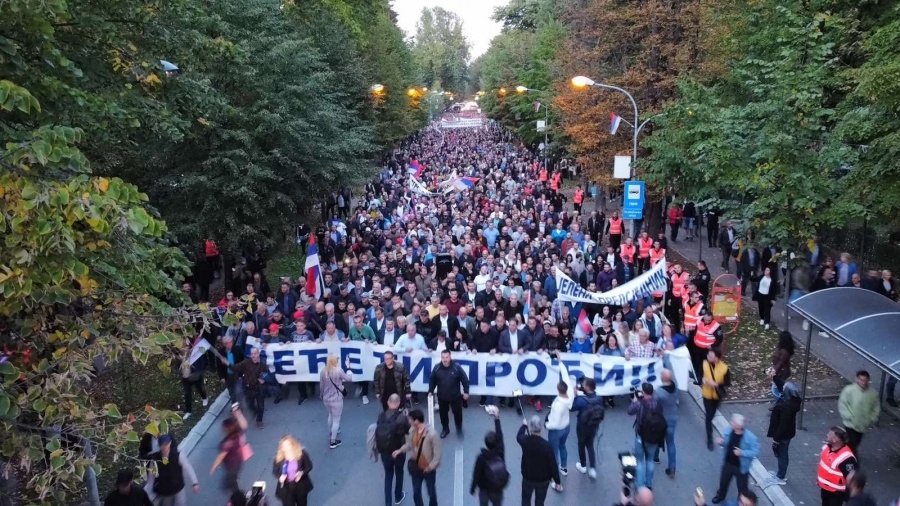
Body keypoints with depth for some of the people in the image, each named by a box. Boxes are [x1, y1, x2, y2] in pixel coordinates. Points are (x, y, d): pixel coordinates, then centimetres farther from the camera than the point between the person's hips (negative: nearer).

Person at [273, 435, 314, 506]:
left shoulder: (302, 454, -17)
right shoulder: (279, 457, -14)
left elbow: (309, 466, -5)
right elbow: (275, 471, -1)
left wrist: (302, 473, -25)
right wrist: (280, 477, -22)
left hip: (301, 485, 1)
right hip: (286, 487, -1)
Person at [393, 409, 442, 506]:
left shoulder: (432, 434, -29)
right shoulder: (412, 430, -10)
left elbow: (437, 454, -20)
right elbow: (409, 444, 8)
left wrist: (431, 467, -20)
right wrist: (400, 450, -8)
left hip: (428, 469, -5)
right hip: (416, 468, 5)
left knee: (431, 493, 17)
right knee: (416, 493, 19)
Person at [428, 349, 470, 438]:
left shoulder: (456, 367, -16)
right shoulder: (437, 368, -10)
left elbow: (465, 380, -8)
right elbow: (432, 380, 4)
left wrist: (466, 392, -7)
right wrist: (430, 391, 1)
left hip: (455, 396, -2)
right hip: (442, 396, 2)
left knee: (457, 413, 10)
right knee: (443, 413, 16)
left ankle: (459, 428, 34)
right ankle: (445, 429, 37)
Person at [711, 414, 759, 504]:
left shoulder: (750, 437, -29)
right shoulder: (728, 431, -14)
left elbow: (756, 452, -20)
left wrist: (742, 452, -33)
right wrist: (721, 442, -20)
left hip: (741, 467, -5)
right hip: (727, 464, 5)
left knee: (742, 487, 17)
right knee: (723, 481, 27)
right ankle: (720, 496, 55)